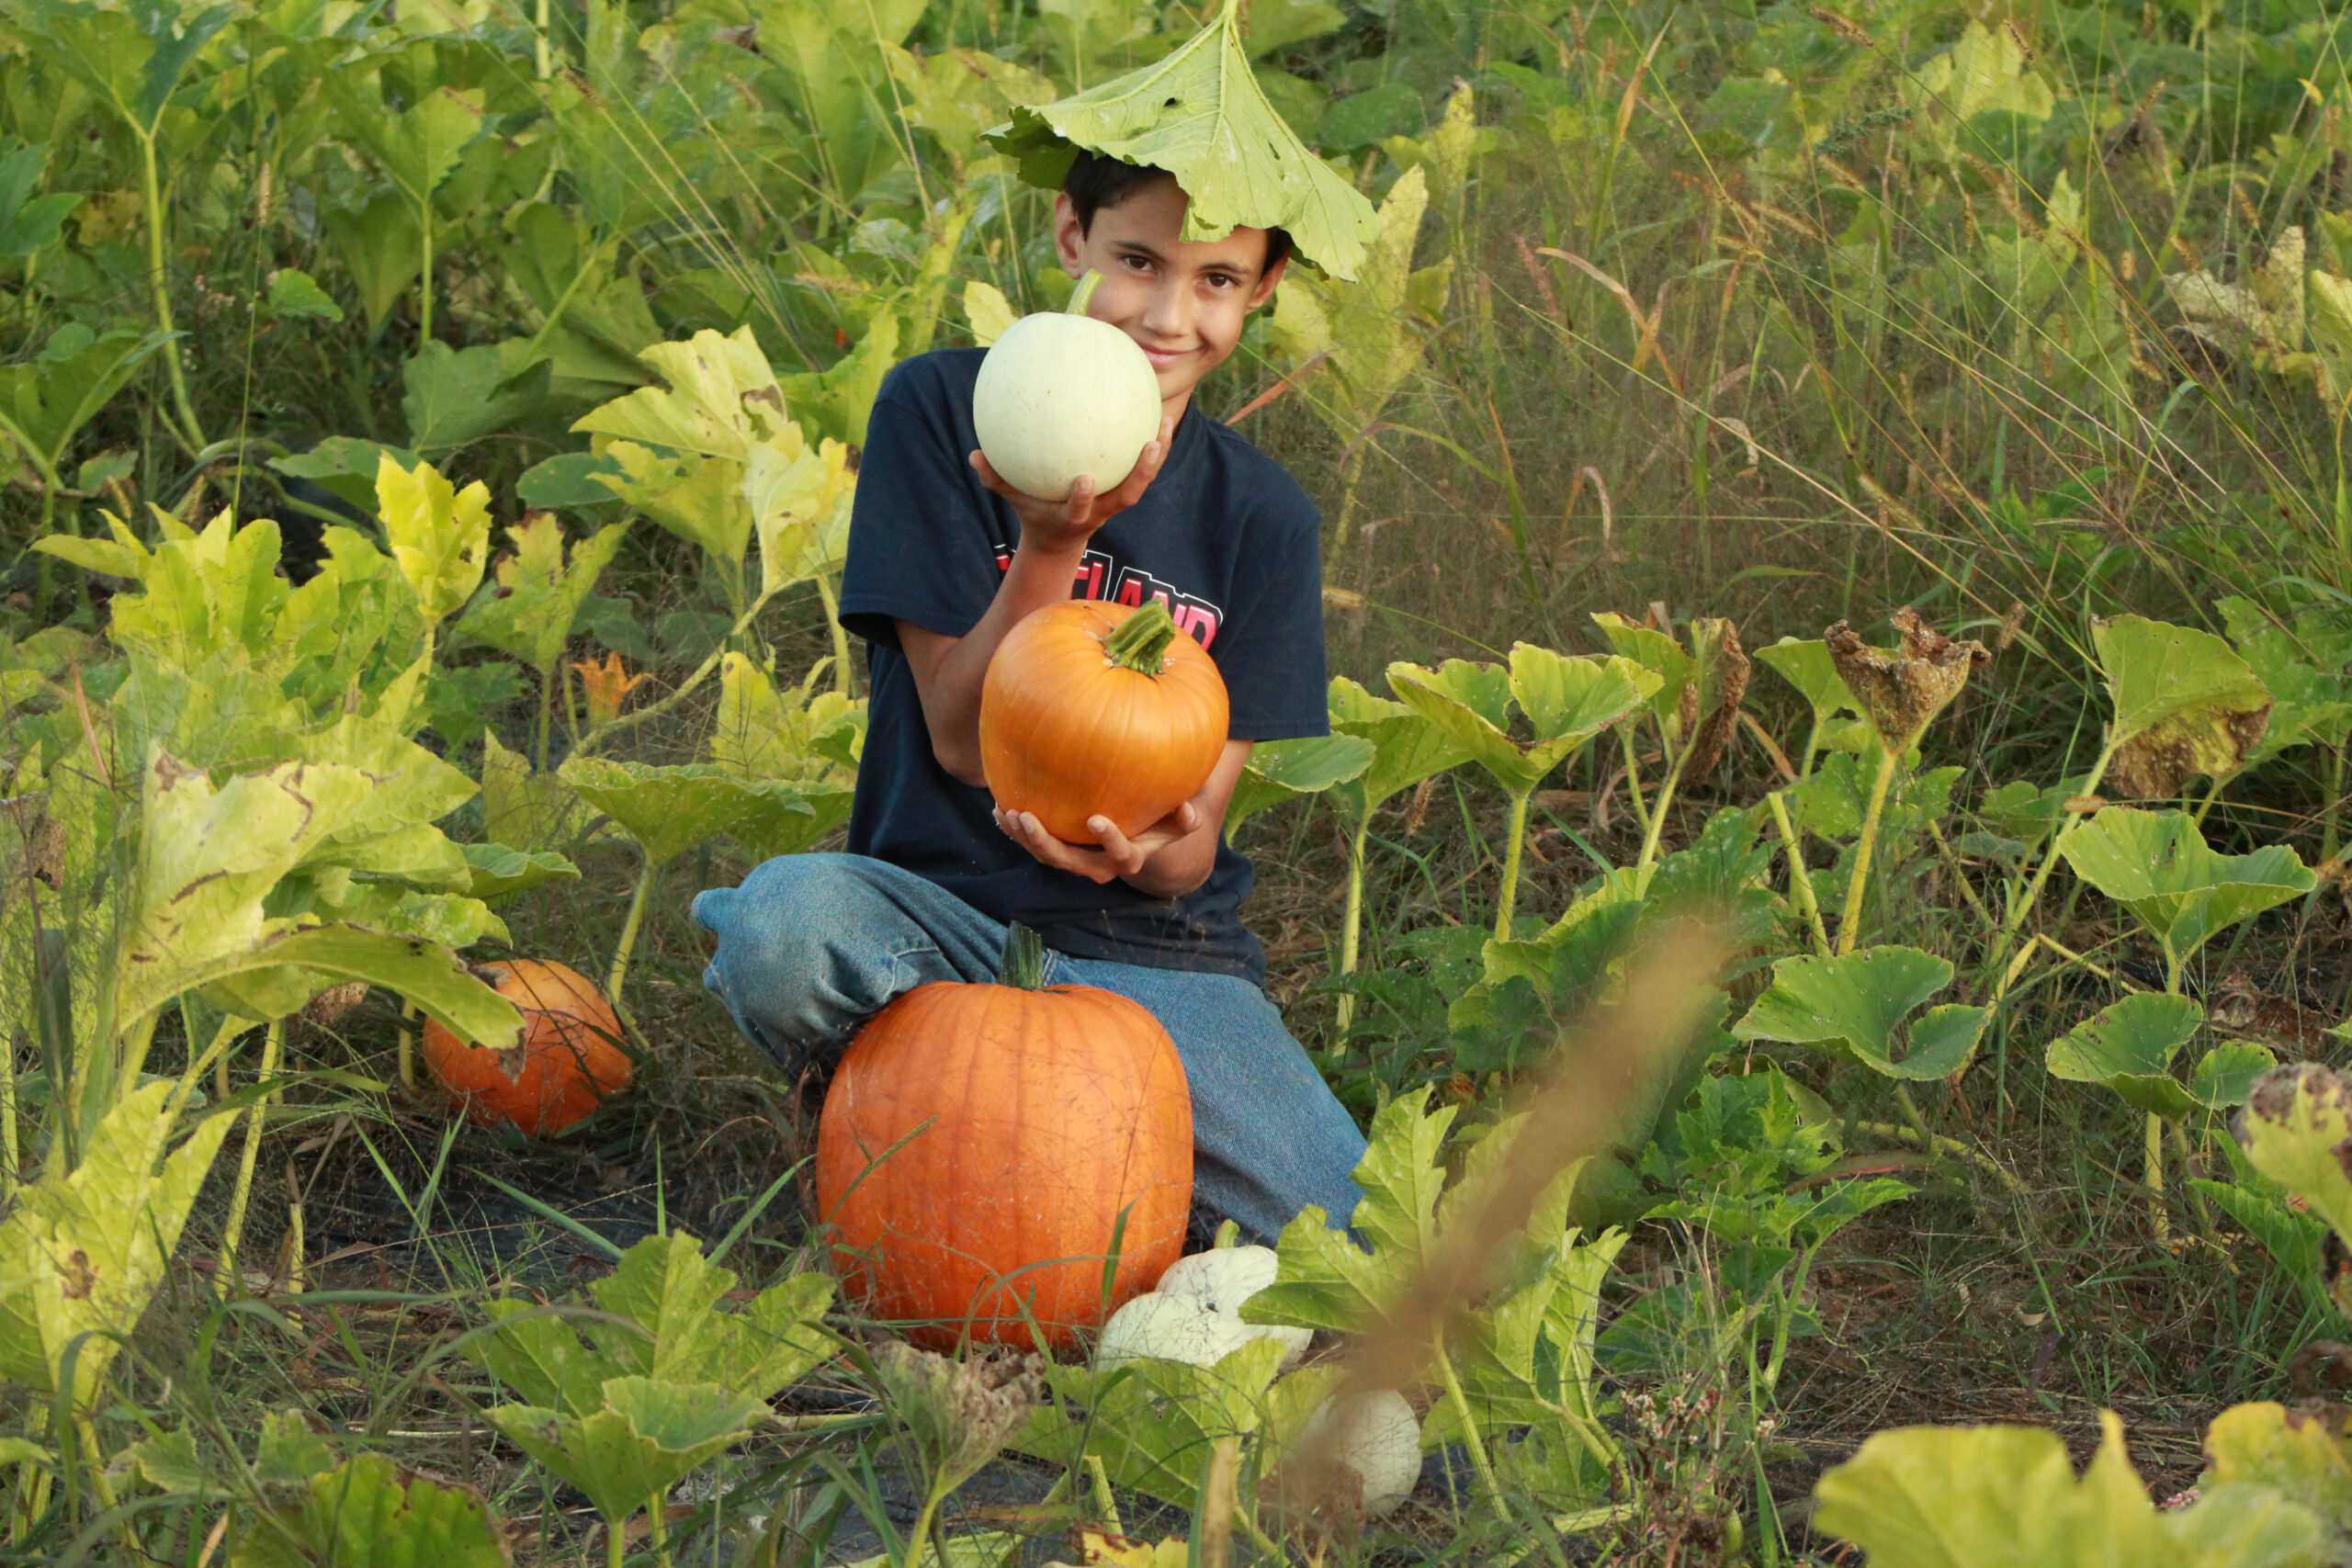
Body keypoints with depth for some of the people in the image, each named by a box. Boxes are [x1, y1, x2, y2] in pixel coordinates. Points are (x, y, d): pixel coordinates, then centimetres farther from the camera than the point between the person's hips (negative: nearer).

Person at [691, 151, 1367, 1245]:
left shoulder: (1263, 518, 4)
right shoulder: (943, 410, -2)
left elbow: (1192, 851, 0)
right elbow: (965, 742, -7)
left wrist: (1145, 850, -26)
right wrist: (1053, 543, -22)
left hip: (1156, 950, 2)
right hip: (944, 917, -2)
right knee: (783, 923, -38)